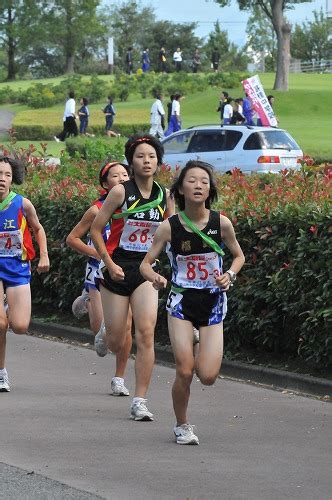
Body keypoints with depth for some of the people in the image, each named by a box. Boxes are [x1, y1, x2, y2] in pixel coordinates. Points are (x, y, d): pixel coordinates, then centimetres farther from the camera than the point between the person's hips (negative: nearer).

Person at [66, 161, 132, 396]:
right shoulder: (98, 210, -10)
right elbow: (72, 238, -3)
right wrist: (97, 253, -14)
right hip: (101, 271, -2)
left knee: (125, 325, -7)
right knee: (102, 328, -5)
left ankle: (119, 379, 9)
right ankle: (88, 300, 31)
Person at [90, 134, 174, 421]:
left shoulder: (165, 196, 1)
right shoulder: (120, 192, -8)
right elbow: (96, 229, -3)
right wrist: (109, 264, -10)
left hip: (146, 271, 2)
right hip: (118, 269, -2)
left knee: (146, 332, -16)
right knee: (115, 344, 5)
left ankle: (140, 401, -10)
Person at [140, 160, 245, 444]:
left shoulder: (221, 223, -8)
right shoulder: (169, 227, -9)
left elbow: (239, 256, 9)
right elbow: (146, 263, -2)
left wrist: (229, 275, -11)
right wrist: (154, 278, -24)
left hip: (213, 303, 1)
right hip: (181, 302, -1)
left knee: (208, 377, -8)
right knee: (184, 372, -10)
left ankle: (201, 350, 29)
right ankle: (182, 426, 15)